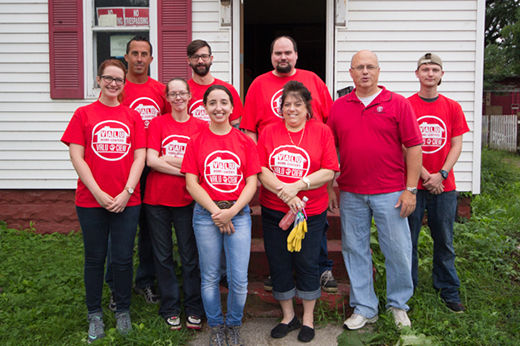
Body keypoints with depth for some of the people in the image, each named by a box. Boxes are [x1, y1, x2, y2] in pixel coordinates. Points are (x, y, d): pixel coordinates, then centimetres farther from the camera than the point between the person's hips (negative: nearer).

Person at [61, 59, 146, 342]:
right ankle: (95, 315, 25)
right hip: (91, 201, -1)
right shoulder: (83, 114, 4)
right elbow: (76, 157, -3)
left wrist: (126, 192, -9)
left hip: (127, 200, 1)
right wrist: (98, 193, -11)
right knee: (95, 258, 10)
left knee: (123, 258, 7)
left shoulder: (132, 116, 7)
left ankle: (123, 311, 26)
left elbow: (140, 157, 1)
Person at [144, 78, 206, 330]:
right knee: (163, 256, 9)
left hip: (187, 200, 0)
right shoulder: (158, 123, 3)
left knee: (190, 256, 5)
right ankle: (170, 309, 23)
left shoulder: (201, 126, 5)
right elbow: (151, 160, -8)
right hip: (157, 199, 0)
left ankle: (194, 309, 19)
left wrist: (168, 159, -11)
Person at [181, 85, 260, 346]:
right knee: (210, 277, 9)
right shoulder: (196, 141, 4)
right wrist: (216, 211, -10)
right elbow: (191, 183, -1)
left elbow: (252, 182, 1)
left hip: (239, 213, 0)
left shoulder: (245, 141, 4)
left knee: (239, 279, 0)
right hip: (206, 214, 0)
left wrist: (232, 211, -11)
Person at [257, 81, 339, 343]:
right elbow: (261, 170, -4)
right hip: (273, 211, 2)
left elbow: (329, 171, -8)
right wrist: (283, 191, -17)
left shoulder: (322, 131, -1)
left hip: (311, 212, -2)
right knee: (278, 264, 11)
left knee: (307, 264, 7)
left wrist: (297, 186, -19)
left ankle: (308, 319, 27)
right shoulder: (269, 132, 4)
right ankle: (288, 316, 31)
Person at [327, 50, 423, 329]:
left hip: (390, 193, -2)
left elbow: (413, 146, -2)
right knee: (355, 251, 9)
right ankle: (364, 308, 24)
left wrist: (411, 189, -7)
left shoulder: (398, 104, 0)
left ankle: (398, 304, 28)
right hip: (350, 194, 3)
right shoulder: (338, 107, 7)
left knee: (398, 251, 5)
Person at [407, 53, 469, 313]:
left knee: (444, 241, 10)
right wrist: (425, 176, -10)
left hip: (444, 186, 2)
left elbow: (456, 145, 5)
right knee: (408, 240, 6)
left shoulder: (452, 107, 7)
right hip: (412, 184, -2)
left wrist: (441, 174, -9)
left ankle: (449, 291, 23)